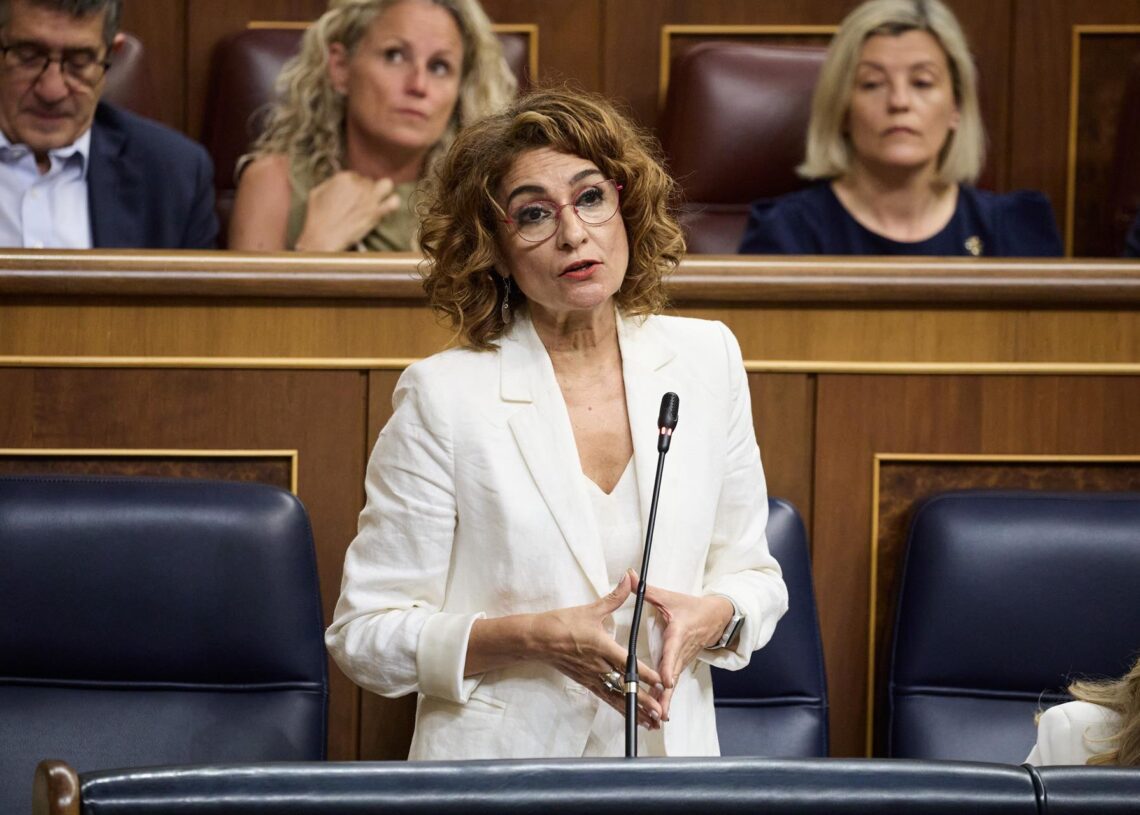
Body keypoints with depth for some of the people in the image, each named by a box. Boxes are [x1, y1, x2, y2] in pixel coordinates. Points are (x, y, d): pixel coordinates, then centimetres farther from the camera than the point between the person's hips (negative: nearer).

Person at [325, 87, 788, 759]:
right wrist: (534, 639, -18)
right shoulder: (443, 396, -7)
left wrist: (715, 616, -9)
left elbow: (752, 574, 12)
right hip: (501, 760, -3)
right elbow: (365, 633, -6)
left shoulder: (708, 359, 4)